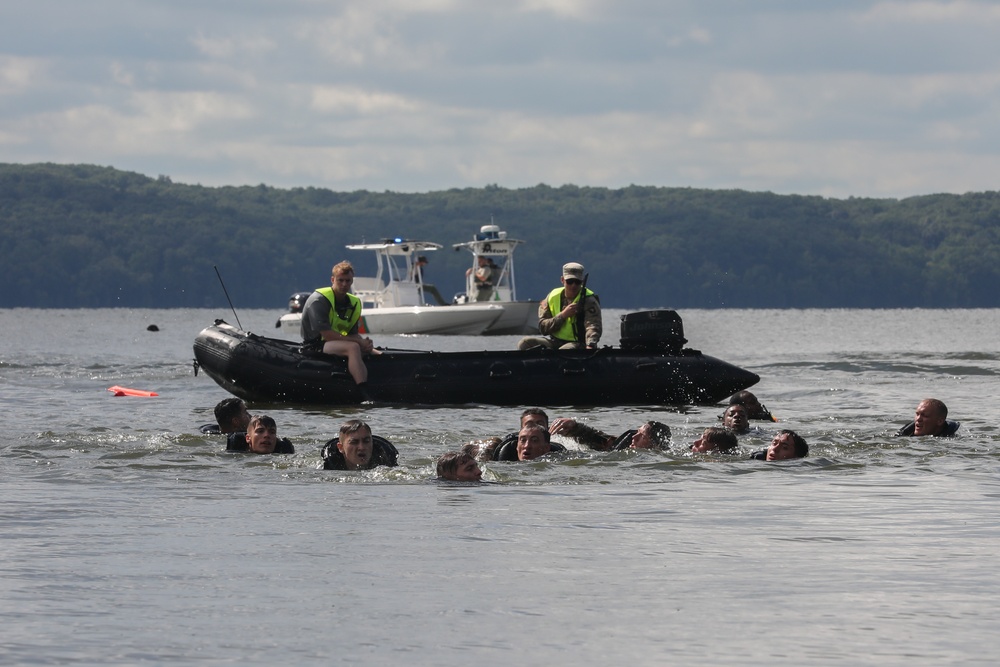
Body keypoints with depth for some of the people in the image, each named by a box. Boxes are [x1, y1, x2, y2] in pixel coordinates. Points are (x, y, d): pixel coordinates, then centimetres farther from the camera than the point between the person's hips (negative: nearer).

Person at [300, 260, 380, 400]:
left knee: (378, 355, -7)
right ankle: (365, 397, -48)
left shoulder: (354, 303, 11)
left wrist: (365, 343, -14)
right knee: (353, 348, -34)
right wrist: (359, 342, -18)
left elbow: (353, 334, 11)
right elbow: (326, 335, -20)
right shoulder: (318, 300, -13)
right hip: (315, 347, -9)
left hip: (339, 343, 9)